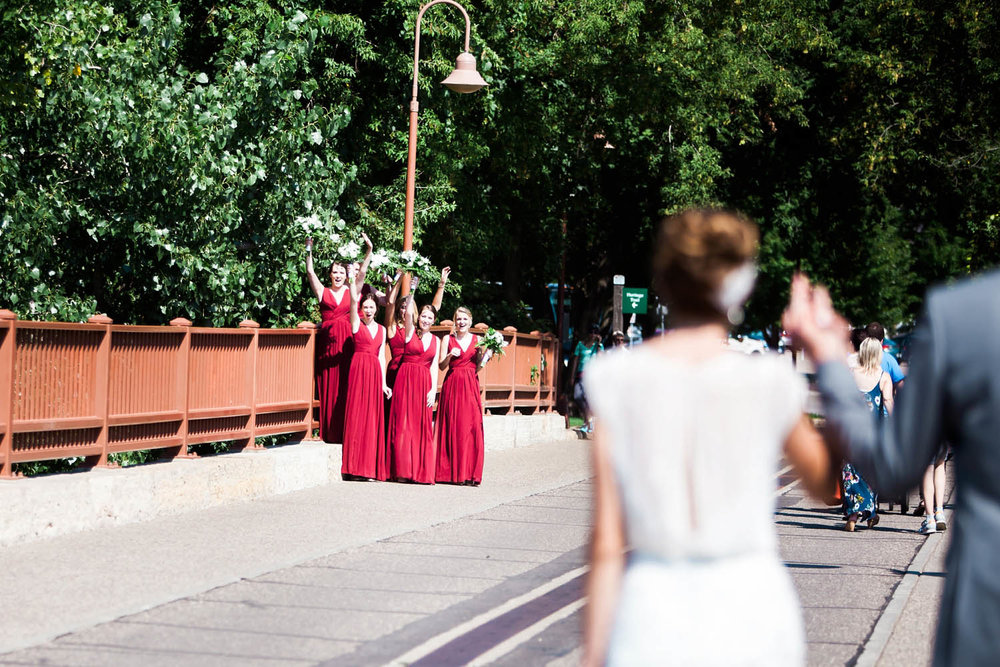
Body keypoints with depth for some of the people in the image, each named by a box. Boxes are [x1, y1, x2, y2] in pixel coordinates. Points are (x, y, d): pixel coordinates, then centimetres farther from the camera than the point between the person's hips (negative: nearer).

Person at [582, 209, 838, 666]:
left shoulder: (618, 386, -3)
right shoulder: (768, 386, -5)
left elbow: (606, 545, -3)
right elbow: (826, 485, 14)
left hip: (652, 616, 0)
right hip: (751, 611, 0)